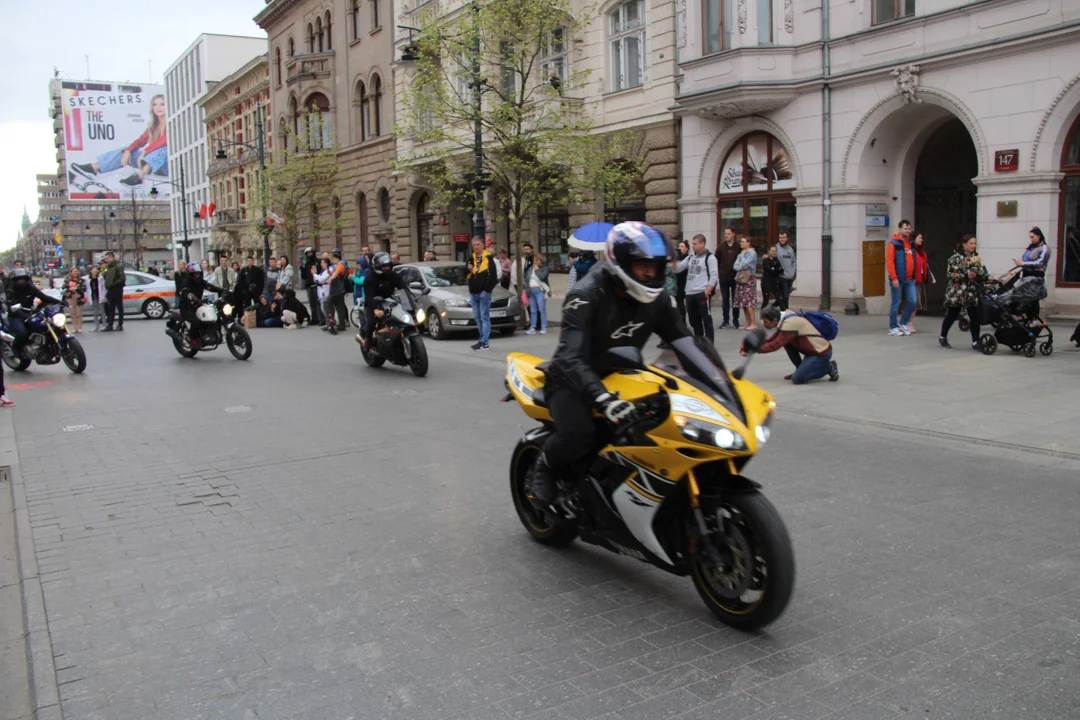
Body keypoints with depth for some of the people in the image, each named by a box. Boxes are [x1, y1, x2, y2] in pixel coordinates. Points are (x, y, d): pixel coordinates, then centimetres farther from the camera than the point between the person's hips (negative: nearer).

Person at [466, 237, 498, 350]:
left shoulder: (488, 258, -3)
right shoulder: (471, 259, 16)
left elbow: (493, 276, -8)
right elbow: (466, 276, 17)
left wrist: (487, 289, -13)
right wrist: (468, 270, -4)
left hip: (484, 293, -7)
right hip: (473, 293, 7)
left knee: (485, 317, -7)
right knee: (477, 318, 9)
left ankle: (484, 342, -10)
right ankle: (483, 339, 16)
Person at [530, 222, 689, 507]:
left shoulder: (655, 298, -4)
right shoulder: (586, 295, -26)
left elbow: (682, 339, 3)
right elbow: (571, 357, -37)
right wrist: (603, 398, -51)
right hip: (574, 380, -6)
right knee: (578, 436, -32)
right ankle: (544, 465, 2)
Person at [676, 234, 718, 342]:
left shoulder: (709, 257, -3)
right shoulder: (690, 257, 17)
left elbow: (714, 276, -9)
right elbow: (677, 268, 16)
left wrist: (707, 292, -16)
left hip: (703, 293, -7)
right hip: (690, 294, 7)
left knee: (706, 319, -3)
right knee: (694, 320, 13)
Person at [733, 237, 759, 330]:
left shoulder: (752, 253, -5)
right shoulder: (741, 254, 17)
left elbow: (744, 263, -17)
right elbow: (735, 266, 7)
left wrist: (742, 255, 0)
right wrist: (743, 267, -11)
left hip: (749, 278, -8)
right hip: (740, 278, 8)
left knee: (748, 302, -12)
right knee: (743, 302, 5)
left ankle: (753, 324, -10)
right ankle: (748, 323, 10)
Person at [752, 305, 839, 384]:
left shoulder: (790, 324, -26)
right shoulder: (785, 319, 3)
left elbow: (775, 345, -27)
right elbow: (772, 340, 6)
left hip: (822, 353, -9)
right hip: (813, 349, 9)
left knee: (797, 379, -15)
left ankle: (828, 368, 3)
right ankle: (800, 370, 13)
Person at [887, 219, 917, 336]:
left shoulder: (911, 243, 13)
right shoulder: (893, 244, -8)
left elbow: (914, 260, 19)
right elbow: (889, 262, -14)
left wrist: (914, 276, 15)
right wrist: (894, 278, -19)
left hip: (909, 280, 6)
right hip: (898, 280, -6)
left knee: (912, 302, 2)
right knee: (896, 303, 0)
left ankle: (903, 323, 18)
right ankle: (893, 327, 10)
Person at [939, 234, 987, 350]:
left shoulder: (976, 257, 12)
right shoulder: (956, 258, -5)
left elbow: (982, 275, 10)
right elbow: (950, 274, -14)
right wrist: (966, 275, -18)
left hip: (973, 294, 4)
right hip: (957, 293, -4)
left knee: (974, 318, -3)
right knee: (951, 316, 9)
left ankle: (975, 342, 1)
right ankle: (942, 337, 28)